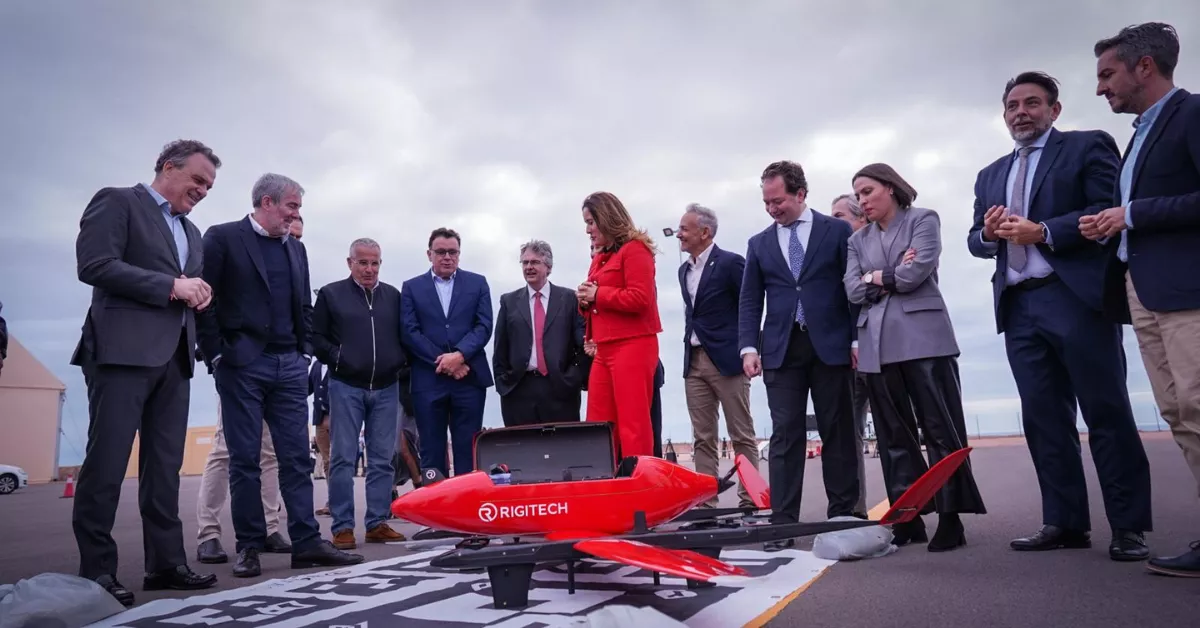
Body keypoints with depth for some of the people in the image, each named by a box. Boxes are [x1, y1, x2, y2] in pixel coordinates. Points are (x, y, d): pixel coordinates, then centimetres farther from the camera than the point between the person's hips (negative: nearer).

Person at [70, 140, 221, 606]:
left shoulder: (190, 231, 24)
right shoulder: (117, 202, 2)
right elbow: (94, 265, -11)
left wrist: (200, 294, 3)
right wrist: (172, 286, -12)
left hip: (174, 357, 7)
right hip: (123, 351, -7)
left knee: (165, 466, 7)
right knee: (107, 461, -4)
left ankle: (165, 562, 11)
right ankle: (95, 570, 4)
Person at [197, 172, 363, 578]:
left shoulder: (296, 249, 17)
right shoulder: (222, 238, 0)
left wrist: (305, 353, 10)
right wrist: (217, 354, -8)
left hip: (289, 366, 5)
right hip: (241, 366, -5)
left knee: (297, 458, 4)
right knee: (244, 460, 2)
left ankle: (306, 542, 8)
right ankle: (249, 546, 10)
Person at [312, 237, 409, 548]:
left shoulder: (393, 296, 11)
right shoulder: (331, 294, 3)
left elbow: (406, 335, 15)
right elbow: (315, 336, 2)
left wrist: (400, 360, -1)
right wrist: (337, 358, -9)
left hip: (386, 388, 3)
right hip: (346, 387, -3)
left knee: (382, 459, 5)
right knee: (343, 458, -1)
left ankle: (378, 523, 13)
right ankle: (342, 527, 5)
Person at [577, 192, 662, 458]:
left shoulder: (634, 249, -5)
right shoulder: (600, 257, 19)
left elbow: (640, 298, -16)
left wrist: (597, 294, -9)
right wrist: (585, 301, 4)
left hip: (632, 346, -8)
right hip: (605, 350, 9)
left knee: (633, 426, -7)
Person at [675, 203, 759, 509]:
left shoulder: (730, 262, -7)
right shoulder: (684, 270, 15)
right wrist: (691, 340, 10)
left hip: (727, 360, -7)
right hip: (694, 362, 7)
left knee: (742, 436, 1)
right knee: (702, 438, 7)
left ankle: (749, 500, 8)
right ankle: (706, 501, 12)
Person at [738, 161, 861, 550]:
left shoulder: (837, 231, 6)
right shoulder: (759, 244, 13)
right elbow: (749, 300, 10)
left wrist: (858, 340, -4)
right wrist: (749, 347, -3)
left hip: (830, 346, -1)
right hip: (781, 350, 2)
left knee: (838, 434, 5)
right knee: (785, 437, -2)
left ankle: (843, 517, 14)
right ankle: (783, 522, -1)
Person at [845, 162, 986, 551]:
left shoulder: (923, 219, 7)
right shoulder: (857, 240, 18)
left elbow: (917, 271, -9)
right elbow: (853, 291, 4)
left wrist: (876, 278, 4)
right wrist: (893, 276, -4)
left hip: (922, 337, -4)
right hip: (877, 346, 4)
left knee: (941, 430, -2)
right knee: (894, 436, 5)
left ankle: (950, 518, 3)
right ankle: (909, 517, 11)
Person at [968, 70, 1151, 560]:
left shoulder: (1088, 146, 6)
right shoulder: (991, 175, 22)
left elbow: (1110, 210, -8)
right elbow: (975, 240, 18)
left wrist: (1043, 232, -16)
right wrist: (988, 234, -4)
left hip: (1076, 297, -5)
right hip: (1019, 307, 6)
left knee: (1106, 411, -2)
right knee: (1043, 417, 5)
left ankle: (1127, 526, 5)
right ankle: (1064, 522, 11)